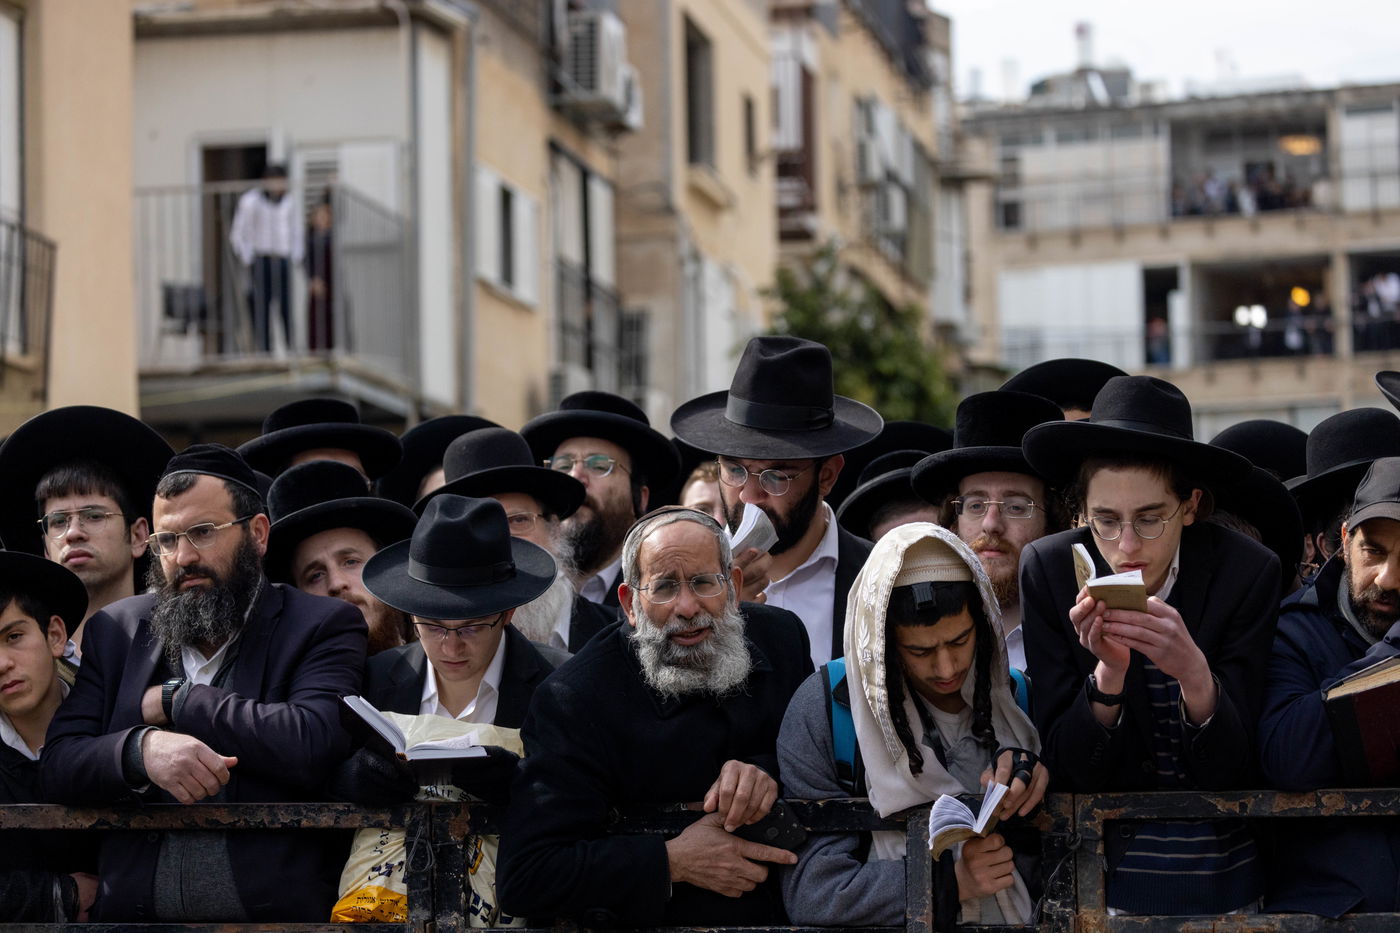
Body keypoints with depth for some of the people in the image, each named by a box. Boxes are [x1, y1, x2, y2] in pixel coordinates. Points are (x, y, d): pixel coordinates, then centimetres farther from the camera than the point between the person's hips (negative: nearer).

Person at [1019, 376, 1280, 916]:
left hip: (1224, 871, 0)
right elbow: (1066, 770, -11)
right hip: (1105, 867, 0)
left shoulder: (1248, 572, -13)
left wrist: (1194, 673, -32)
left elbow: (1233, 775, -15)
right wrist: (1109, 671, -27)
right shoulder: (1047, 568, -11)